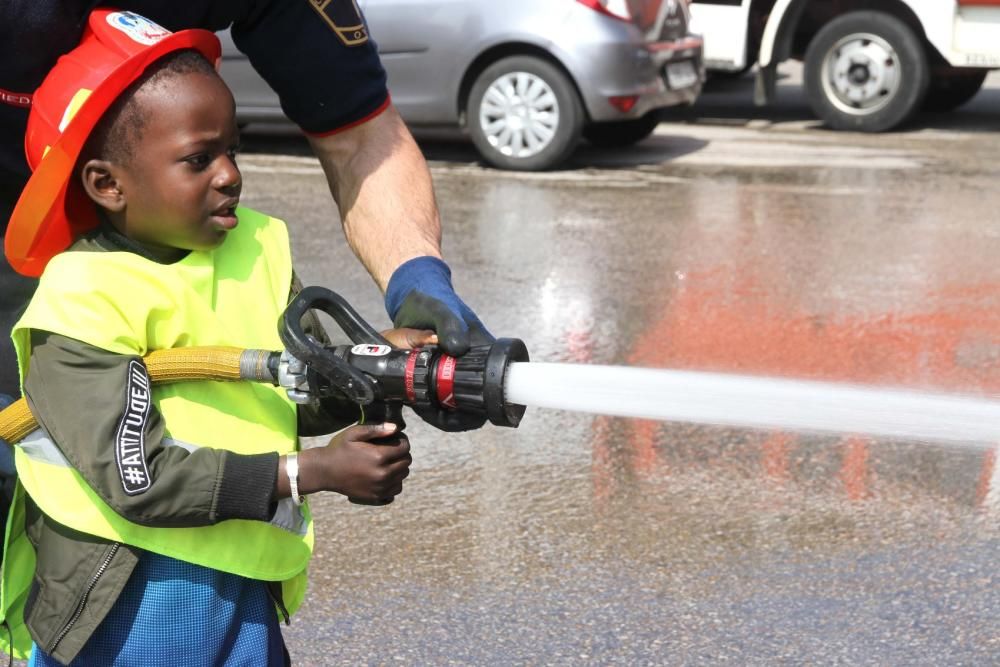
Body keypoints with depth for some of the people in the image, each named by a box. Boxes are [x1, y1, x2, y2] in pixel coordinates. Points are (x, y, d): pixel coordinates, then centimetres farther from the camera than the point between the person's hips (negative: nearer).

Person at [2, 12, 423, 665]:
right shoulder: (84, 297, -18)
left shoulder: (256, 245, 1)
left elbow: (308, 395, 10)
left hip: (248, 586, 6)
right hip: (123, 605, -5)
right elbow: (139, 478, -22)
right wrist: (314, 472, -21)